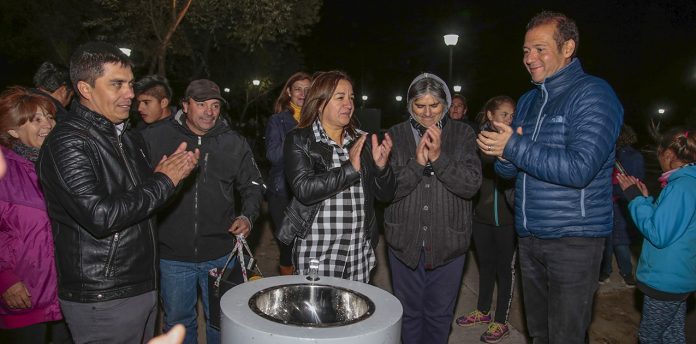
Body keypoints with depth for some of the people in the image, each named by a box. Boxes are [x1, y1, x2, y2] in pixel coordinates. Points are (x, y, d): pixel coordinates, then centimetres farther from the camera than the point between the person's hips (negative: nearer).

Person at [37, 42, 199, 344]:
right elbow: (100, 216, -26)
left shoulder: (128, 138, 12)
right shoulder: (67, 142, -16)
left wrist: (172, 171, 0)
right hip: (102, 302, -8)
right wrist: (163, 181, -17)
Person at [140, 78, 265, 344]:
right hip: (172, 255, 0)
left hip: (220, 254, 1)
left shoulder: (234, 143, 1)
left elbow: (252, 185, 8)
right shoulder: (154, 137, -5)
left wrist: (247, 217, -7)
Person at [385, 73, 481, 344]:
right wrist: (417, 162, -21)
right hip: (405, 240, 1)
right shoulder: (395, 135, -1)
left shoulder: (463, 134, -1)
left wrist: (439, 158, -21)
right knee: (409, 312, 16)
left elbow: (471, 185, -11)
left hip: (448, 242, 0)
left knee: (440, 314, 15)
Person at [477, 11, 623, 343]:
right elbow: (510, 171, 13)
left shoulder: (592, 94, -10)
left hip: (574, 239, -7)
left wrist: (515, 147, -21)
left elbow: (580, 169, -23)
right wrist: (503, 156, -10)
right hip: (528, 237, 7)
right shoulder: (527, 101, 12)